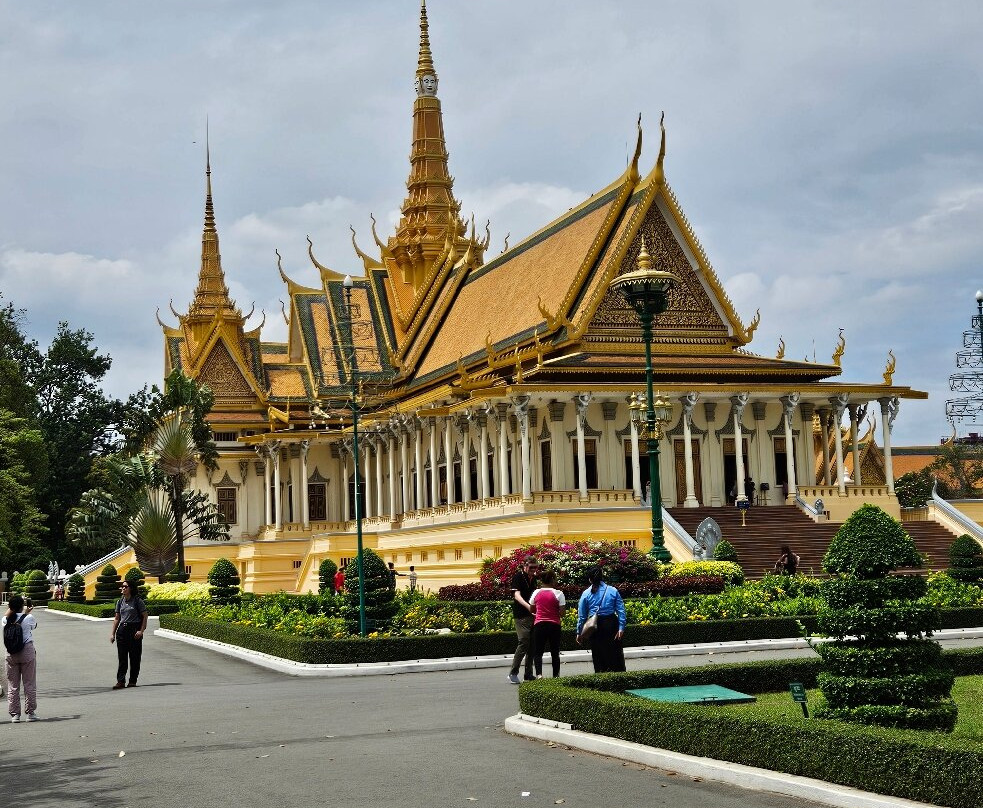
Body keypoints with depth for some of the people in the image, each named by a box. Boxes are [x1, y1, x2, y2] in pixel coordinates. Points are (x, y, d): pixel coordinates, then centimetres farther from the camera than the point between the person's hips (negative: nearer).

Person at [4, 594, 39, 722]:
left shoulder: (6, 620, -3)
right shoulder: (29, 618, -10)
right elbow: (34, 625, 12)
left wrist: (11, 607, 30)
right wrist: (28, 612, 23)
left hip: (11, 654, 2)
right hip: (27, 652, -2)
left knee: (12, 685, 8)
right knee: (29, 684, 5)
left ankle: (14, 714, 7)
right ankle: (31, 712, 5)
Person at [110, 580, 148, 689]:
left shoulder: (137, 601, -2)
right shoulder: (120, 602, 11)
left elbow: (145, 616, -2)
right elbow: (117, 619, 16)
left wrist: (141, 631, -11)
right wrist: (112, 633, 10)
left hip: (134, 630, -4)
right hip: (122, 630, 4)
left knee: (134, 658, 1)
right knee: (122, 658, -2)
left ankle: (133, 681, 9)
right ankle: (120, 681, -4)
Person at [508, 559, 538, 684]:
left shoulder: (533, 578, 13)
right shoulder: (518, 577, -9)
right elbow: (517, 595, -22)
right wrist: (528, 606, -36)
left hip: (532, 614, 8)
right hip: (521, 616, -8)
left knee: (532, 645, 8)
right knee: (524, 643, -13)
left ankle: (528, 674, 15)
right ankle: (513, 673, -3)